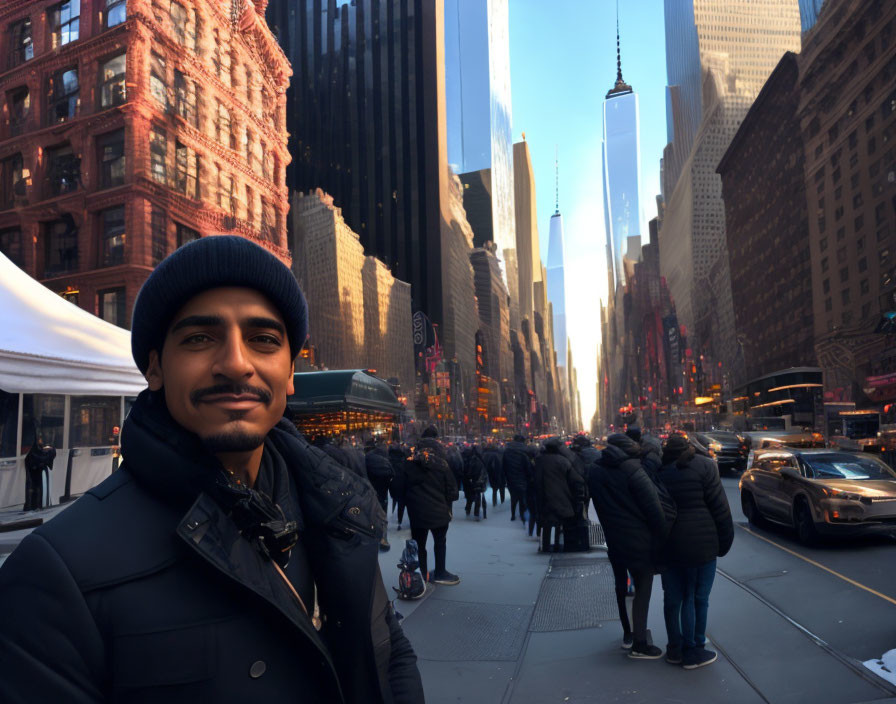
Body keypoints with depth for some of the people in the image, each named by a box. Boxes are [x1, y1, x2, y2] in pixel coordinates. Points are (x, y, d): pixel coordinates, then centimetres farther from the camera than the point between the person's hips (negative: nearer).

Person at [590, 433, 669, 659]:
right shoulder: (632, 470, -17)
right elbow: (653, 508, -18)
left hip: (613, 539, 6)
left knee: (621, 585, 20)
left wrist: (612, 528, 16)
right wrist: (663, 538, -11)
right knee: (643, 589, 2)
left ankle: (627, 633, 30)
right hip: (639, 540, -6)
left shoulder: (595, 472, 4)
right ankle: (639, 644, 4)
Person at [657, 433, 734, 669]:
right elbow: (720, 508, -8)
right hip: (699, 544, -4)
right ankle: (693, 652, 15)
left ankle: (675, 649, 25)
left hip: (668, 545, 5)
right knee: (696, 599, 7)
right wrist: (725, 541, 1)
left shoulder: (659, 470, 4)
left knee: (672, 598, 14)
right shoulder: (703, 466, -7)